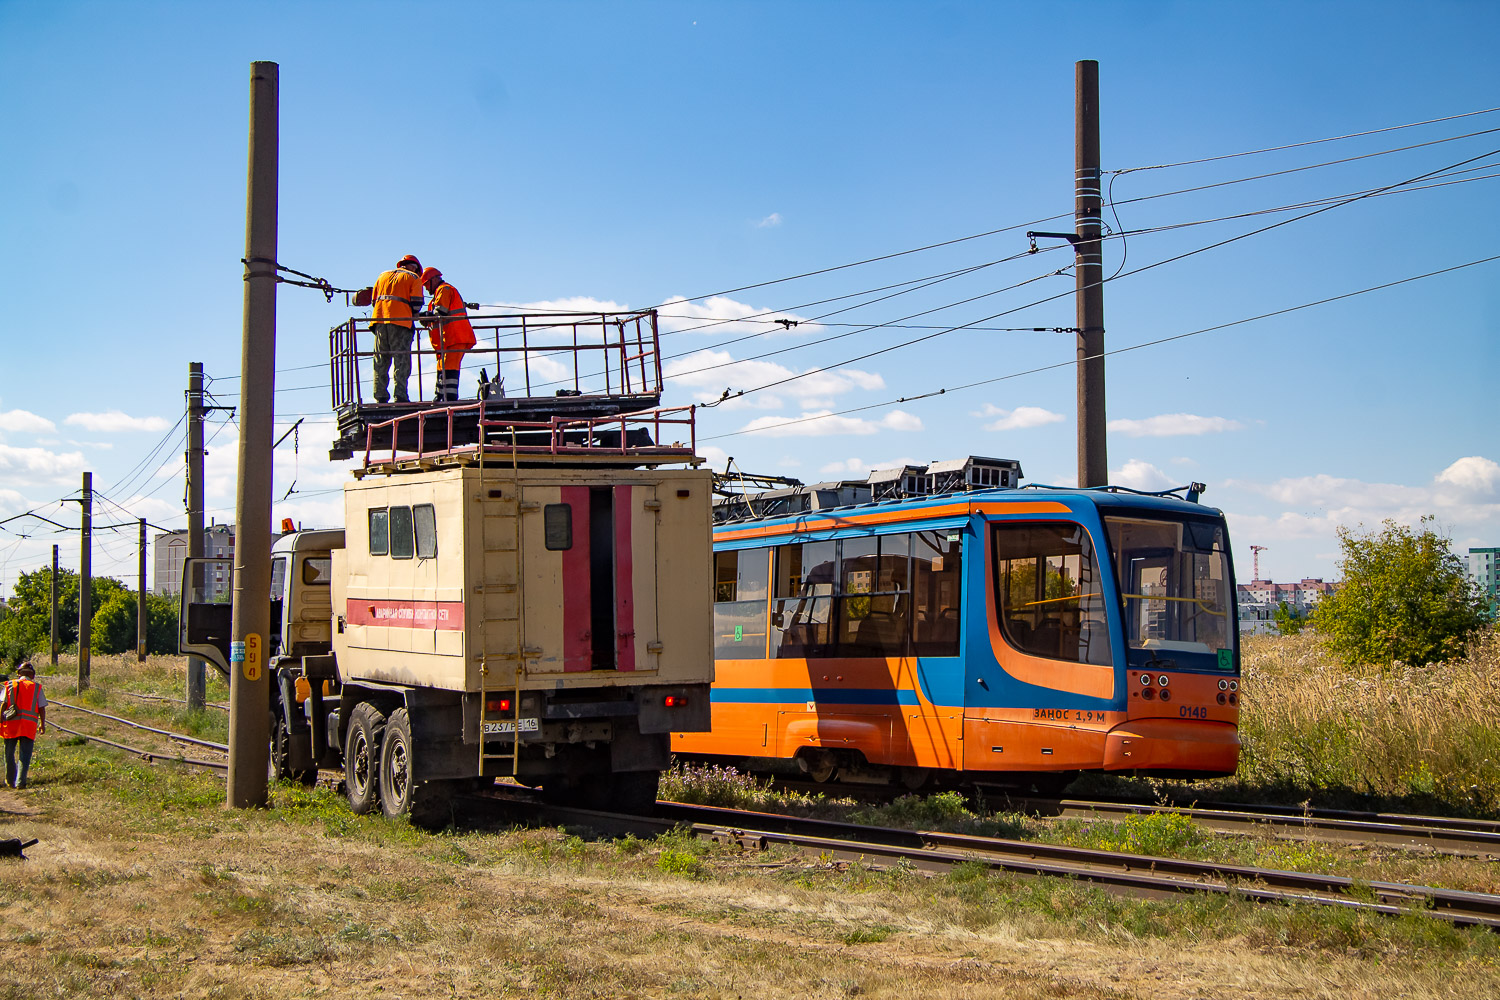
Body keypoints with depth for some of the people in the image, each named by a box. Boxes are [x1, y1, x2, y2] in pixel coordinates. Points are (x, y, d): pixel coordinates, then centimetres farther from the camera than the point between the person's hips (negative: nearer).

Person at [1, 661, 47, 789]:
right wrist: (43, 724, 14)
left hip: (11, 724, 1)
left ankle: (10, 781, 23)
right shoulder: (37, 688, 7)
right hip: (29, 726, -1)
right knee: (24, 755, 1)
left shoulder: (10, 686, 8)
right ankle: (20, 782, -9)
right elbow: (42, 708, 5)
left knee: (9, 753, 14)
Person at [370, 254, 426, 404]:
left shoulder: (383, 275, 24)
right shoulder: (413, 278, 8)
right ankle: (400, 395, -14)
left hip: (379, 320, 5)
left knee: (380, 362, 7)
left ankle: (380, 396, 1)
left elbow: (374, 300, 22)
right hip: (400, 322, -5)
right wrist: (412, 315, 16)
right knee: (401, 360, -5)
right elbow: (416, 303, -2)